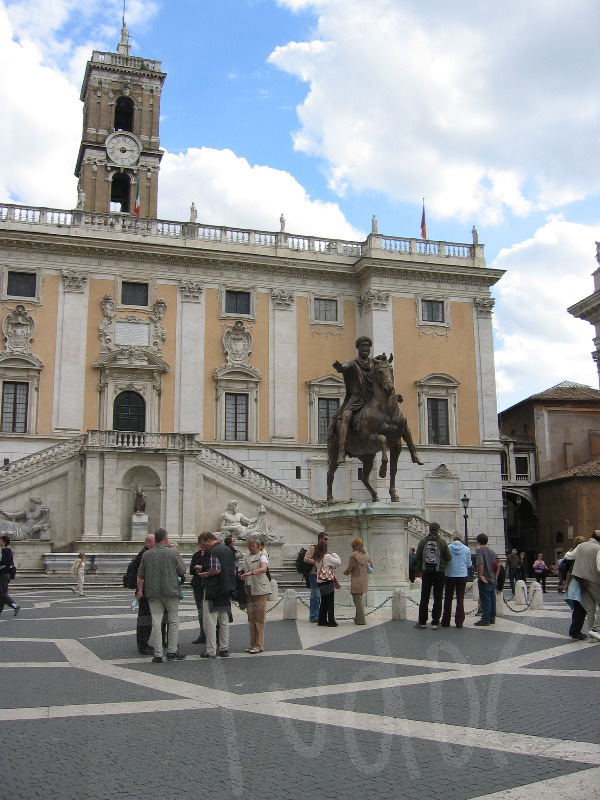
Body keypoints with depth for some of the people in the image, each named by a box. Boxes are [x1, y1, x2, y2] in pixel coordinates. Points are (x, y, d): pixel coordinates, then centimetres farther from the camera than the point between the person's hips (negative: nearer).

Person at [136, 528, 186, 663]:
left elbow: (140, 576, 8)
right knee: (173, 621, 10)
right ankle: (172, 651, 11)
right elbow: (182, 571, 0)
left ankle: (158, 655, 3)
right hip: (170, 591, -2)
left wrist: (140, 591, 20)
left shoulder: (146, 555, 3)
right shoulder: (173, 553, -6)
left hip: (153, 593, 2)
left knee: (156, 622, 3)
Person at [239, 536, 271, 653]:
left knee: (259, 618, -5)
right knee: (251, 618, 7)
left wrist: (250, 573, -35)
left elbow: (263, 569, -23)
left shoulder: (262, 557, -4)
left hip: (260, 590, -6)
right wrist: (241, 575, 2)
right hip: (249, 590, 6)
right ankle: (253, 644, 14)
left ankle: (259, 645, -1)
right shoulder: (246, 558, 16)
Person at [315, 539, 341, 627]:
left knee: (323, 602, 15)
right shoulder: (327, 557, -14)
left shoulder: (317, 558, 8)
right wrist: (335, 555, 6)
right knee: (330, 602, 0)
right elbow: (338, 562, -10)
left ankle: (322, 620, 18)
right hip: (328, 581, -7)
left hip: (320, 582, 7)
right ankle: (331, 621, 1)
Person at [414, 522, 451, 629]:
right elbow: (448, 558, -4)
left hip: (426, 573, 1)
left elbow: (417, 557, -1)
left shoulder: (423, 542, -2)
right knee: (438, 598, 4)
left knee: (424, 598, 9)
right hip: (440, 573, -1)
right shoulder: (442, 542, -6)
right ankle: (435, 623, 2)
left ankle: (422, 622, 10)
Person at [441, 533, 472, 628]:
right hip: (462, 576, 1)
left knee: (448, 599, 8)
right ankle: (459, 622, 3)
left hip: (450, 576, -1)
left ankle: (446, 621, 11)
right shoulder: (466, 549, -4)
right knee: (460, 599, 6)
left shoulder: (448, 548, -8)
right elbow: (469, 564, 2)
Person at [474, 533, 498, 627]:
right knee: (492, 599, 12)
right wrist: (495, 576, 17)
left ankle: (485, 619, -4)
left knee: (485, 600, -5)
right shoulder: (492, 551, 13)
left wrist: (480, 575, -18)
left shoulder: (479, 550, -11)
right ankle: (492, 618, 19)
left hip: (484, 580, -8)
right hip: (492, 579, 8)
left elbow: (480, 564, -25)